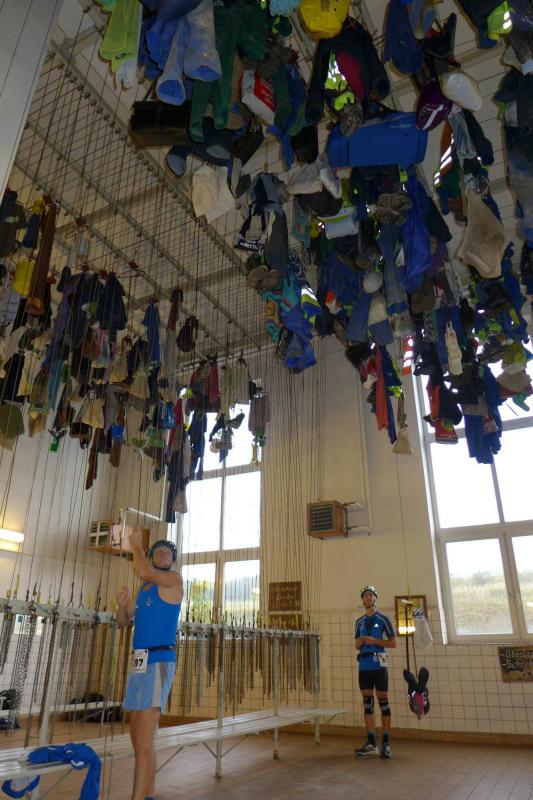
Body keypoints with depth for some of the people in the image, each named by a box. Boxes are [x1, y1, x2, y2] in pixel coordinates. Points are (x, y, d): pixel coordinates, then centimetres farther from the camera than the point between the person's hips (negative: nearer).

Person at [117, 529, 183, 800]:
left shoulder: (174, 579, -4)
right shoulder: (142, 589, 19)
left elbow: (144, 572, -23)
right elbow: (123, 622, 21)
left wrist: (136, 544, -7)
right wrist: (122, 602, 0)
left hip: (159, 662, -8)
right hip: (139, 663, 8)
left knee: (144, 739, -12)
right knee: (137, 735, 14)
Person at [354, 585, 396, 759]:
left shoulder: (383, 619, 0)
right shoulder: (359, 622, 13)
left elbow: (393, 643, -2)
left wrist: (374, 641, -14)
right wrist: (360, 641, -6)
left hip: (379, 666, -4)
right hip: (364, 666, 5)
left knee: (383, 701, -2)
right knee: (367, 702, 7)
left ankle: (386, 743, 7)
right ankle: (371, 743, 14)